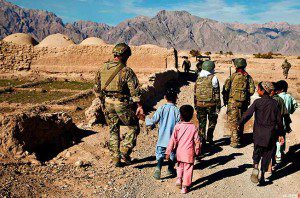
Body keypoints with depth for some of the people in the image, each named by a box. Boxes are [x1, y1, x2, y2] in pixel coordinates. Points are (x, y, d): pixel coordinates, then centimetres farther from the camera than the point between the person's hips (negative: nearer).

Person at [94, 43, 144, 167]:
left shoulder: (103, 69, 4)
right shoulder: (126, 71, -14)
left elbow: (97, 88, 12)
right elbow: (135, 90, -16)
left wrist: (103, 102, 23)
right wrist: (139, 106, -11)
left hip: (108, 103, 6)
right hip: (122, 104, -5)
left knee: (113, 131, 17)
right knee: (133, 127, 13)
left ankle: (115, 158, 21)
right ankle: (125, 152, 4)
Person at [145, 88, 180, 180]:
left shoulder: (161, 109, -6)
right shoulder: (177, 110, -9)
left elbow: (153, 121, -5)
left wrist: (146, 119, 14)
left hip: (162, 138, 0)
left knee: (160, 153, 4)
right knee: (172, 154, 19)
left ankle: (158, 168, -18)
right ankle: (170, 169, 33)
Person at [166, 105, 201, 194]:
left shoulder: (177, 126, -7)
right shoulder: (193, 127, -5)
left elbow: (173, 140, -7)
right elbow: (197, 140, -1)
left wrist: (168, 151, -1)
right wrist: (197, 151, 14)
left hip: (179, 152, 1)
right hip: (189, 152, -1)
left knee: (180, 166, 25)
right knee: (188, 169, 7)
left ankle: (179, 178, 8)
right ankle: (185, 187, 9)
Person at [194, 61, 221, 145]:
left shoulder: (198, 78, 9)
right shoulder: (213, 78, -6)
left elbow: (195, 93, 12)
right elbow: (216, 93, -7)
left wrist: (196, 106, 18)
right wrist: (218, 106, -2)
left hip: (200, 104, 4)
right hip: (210, 104, -4)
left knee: (201, 122, 10)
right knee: (212, 121, 12)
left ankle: (202, 139, 12)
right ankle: (209, 137, 6)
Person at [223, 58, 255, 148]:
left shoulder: (233, 76, -10)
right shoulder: (248, 77, 3)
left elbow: (226, 88, -9)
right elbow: (252, 90, 2)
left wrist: (225, 99, 4)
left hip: (233, 102, -5)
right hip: (244, 102, 5)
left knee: (233, 121, 0)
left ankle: (235, 141, -4)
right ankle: (239, 139, 27)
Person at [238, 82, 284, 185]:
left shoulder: (257, 102, -8)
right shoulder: (275, 103, 2)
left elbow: (247, 114, -11)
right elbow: (279, 120, 4)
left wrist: (239, 124, 1)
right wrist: (280, 134, 11)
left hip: (259, 133, -2)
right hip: (271, 134, 2)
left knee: (257, 152, 10)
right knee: (267, 155, 11)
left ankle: (255, 168, -16)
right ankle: (262, 177, 14)